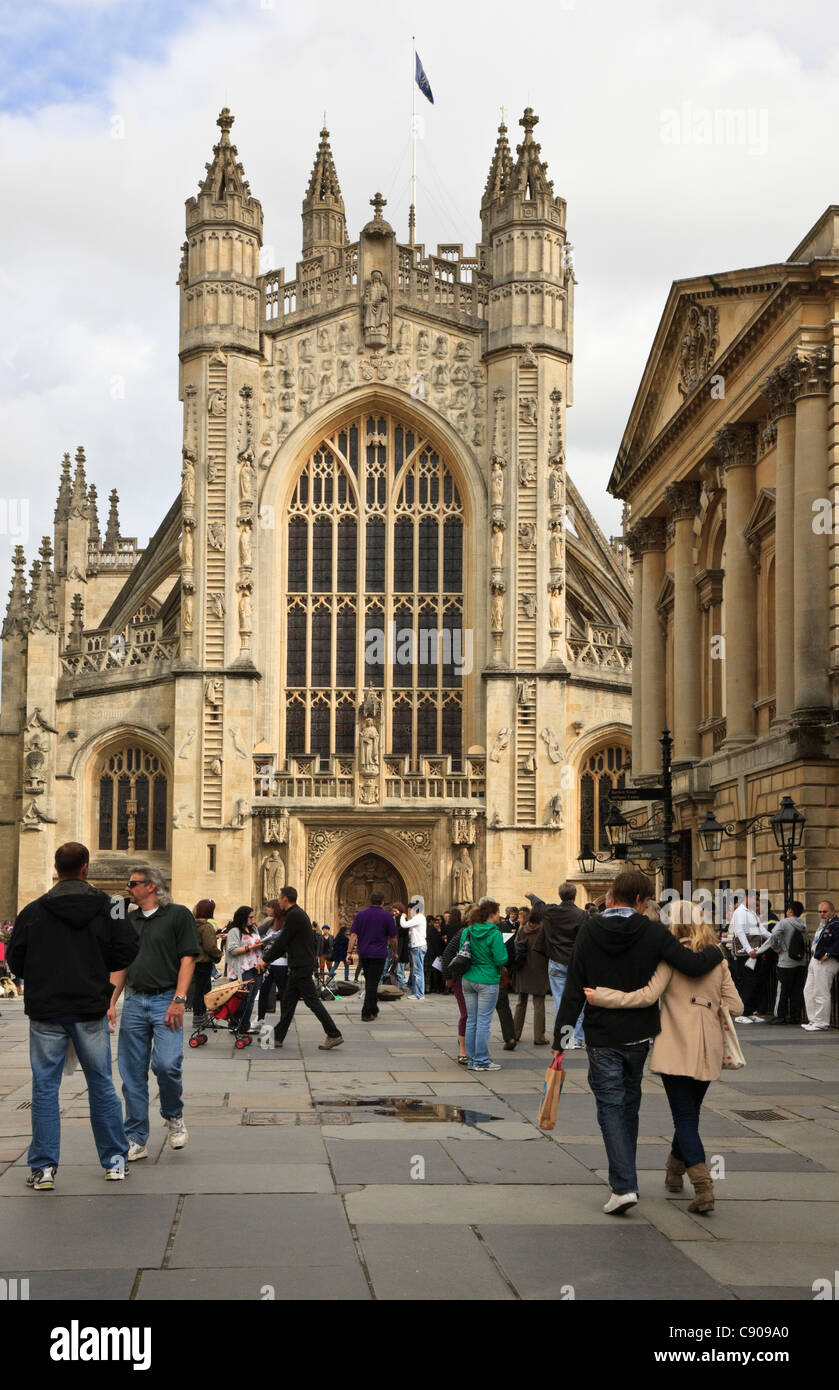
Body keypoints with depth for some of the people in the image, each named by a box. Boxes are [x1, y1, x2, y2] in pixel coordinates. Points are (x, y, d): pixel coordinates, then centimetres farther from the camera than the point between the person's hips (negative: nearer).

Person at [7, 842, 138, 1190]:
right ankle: (114, 1161, 17)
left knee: (45, 1088, 5)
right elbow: (126, 951, -7)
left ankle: (43, 1168, 3)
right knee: (101, 1084, 12)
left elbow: (15, 961, 0)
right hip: (90, 1010, 1)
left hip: (46, 1010, -1)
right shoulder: (106, 907, -3)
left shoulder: (33, 911, -3)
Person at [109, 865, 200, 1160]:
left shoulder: (178, 915, -1)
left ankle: (174, 1116, 11)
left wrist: (178, 1000, -15)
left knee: (167, 1064, -17)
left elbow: (188, 959, -6)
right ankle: (136, 1141, 10)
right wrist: (111, 1002, 7)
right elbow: (121, 966, 18)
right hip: (134, 1002, 5)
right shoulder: (128, 922, 16)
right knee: (132, 1073, 3)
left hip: (166, 1000, -5)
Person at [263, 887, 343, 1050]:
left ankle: (334, 1035, -5)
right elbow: (285, 943, 22)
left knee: (312, 1000, -7)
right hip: (298, 967, 10)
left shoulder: (294, 916, -16)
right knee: (288, 1001, 12)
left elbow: (282, 942, -15)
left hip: (301, 967, -10)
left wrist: (265, 959, -4)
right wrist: (269, 959, 21)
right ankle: (278, 1037, 17)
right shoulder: (297, 913, 16)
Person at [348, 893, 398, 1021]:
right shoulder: (388, 916, -2)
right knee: (372, 983, -4)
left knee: (369, 982, 17)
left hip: (363, 953, 4)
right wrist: (394, 952, 16)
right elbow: (393, 938, 1)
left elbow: (353, 935, -1)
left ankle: (373, 1010, 24)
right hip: (379, 953, -4)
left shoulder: (360, 915, 6)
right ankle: (366, 1014, -9)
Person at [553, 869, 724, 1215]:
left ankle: (623, 1185, -14)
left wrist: (561, 1039, -4)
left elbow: (574, 990, -7)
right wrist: (716, 951, 7)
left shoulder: (588, 932, -6)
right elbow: (693, 965, -15)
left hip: (601, 1037, -2)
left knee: (610, 1107, 0)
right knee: (629, 1105, 19)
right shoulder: (653, 932, -8)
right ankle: (624, 1177, 31)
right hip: (638, 1035, 2)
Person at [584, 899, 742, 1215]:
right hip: (708, 1050, 5)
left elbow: (648, 995, -15)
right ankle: (674, 1173, 35)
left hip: (676, 1050, -5)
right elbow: (734, 1005, 6)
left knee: (684, 1117, -5)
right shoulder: (718, 959, 9)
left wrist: (600, 997, -13)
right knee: (690, 1114, 20)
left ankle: (703, 1186, -19)